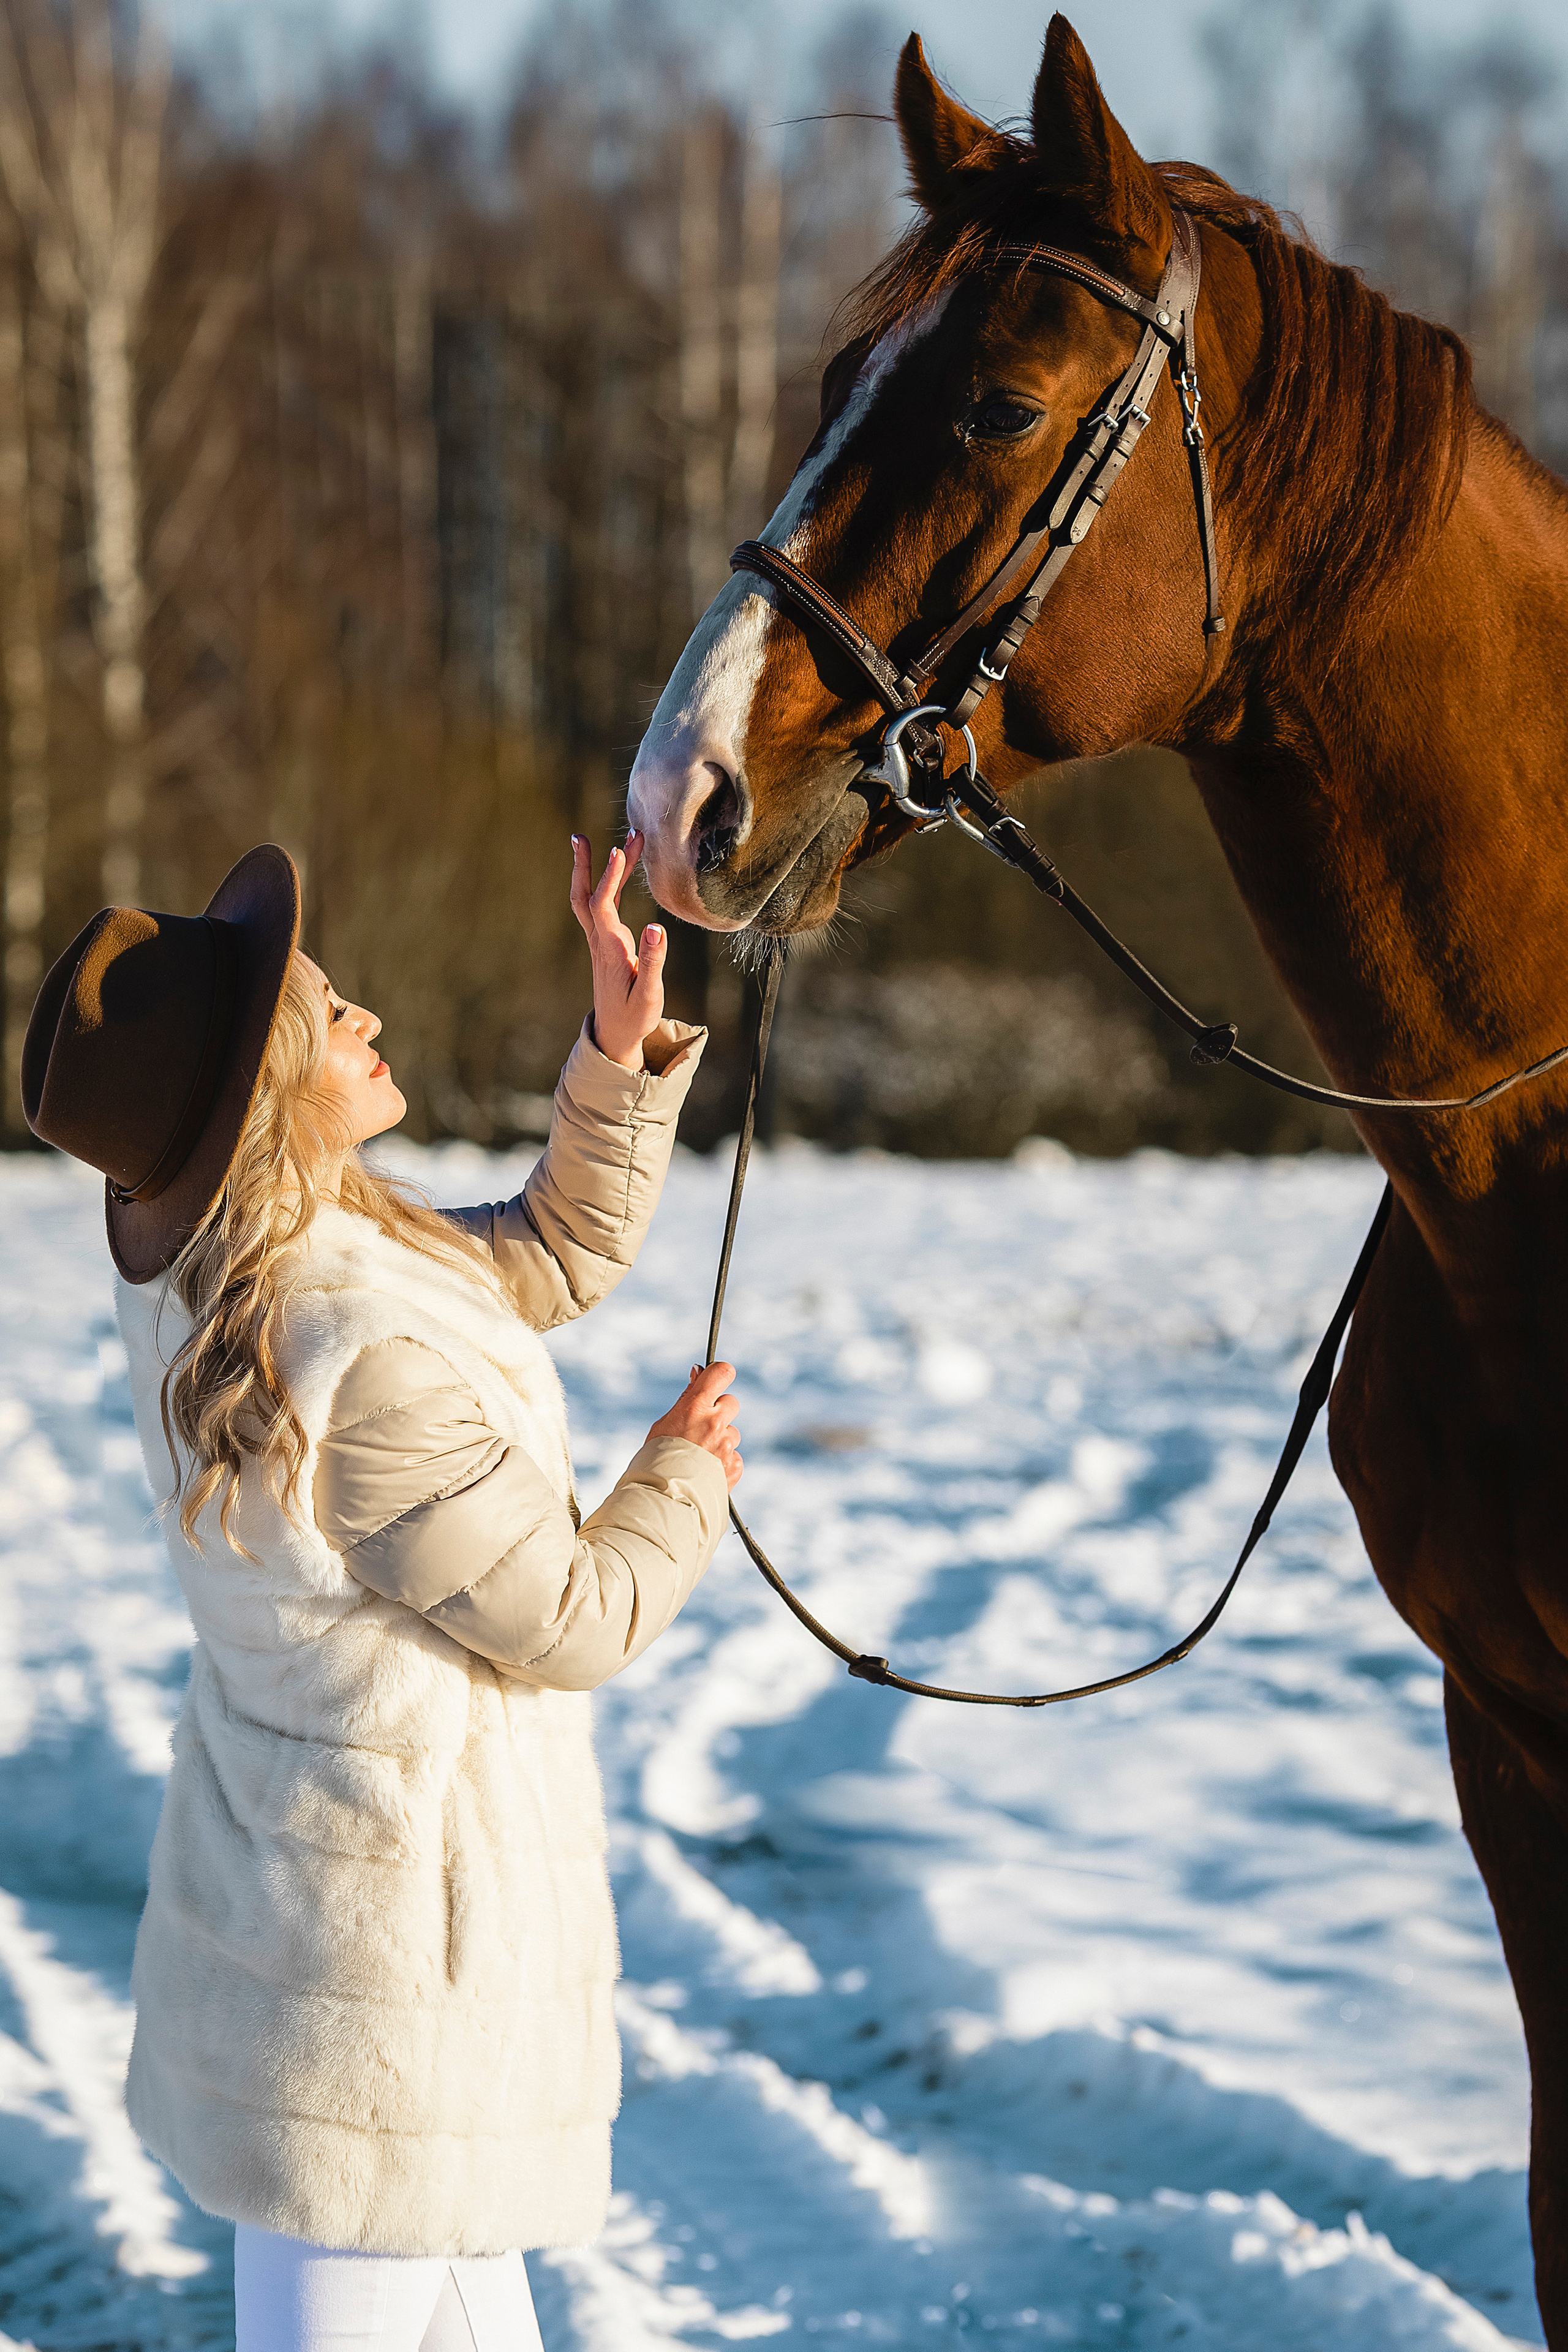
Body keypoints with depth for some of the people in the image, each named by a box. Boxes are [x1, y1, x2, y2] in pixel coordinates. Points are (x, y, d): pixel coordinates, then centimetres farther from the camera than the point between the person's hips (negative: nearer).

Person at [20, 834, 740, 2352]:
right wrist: (683, 1484, 0)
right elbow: (574, 1622, -19)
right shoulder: (365, 1372, -33)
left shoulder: (216, 1270, -3)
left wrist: (623, 1048, -4)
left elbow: (556, 1256, 9)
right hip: (398, 1922, -10)